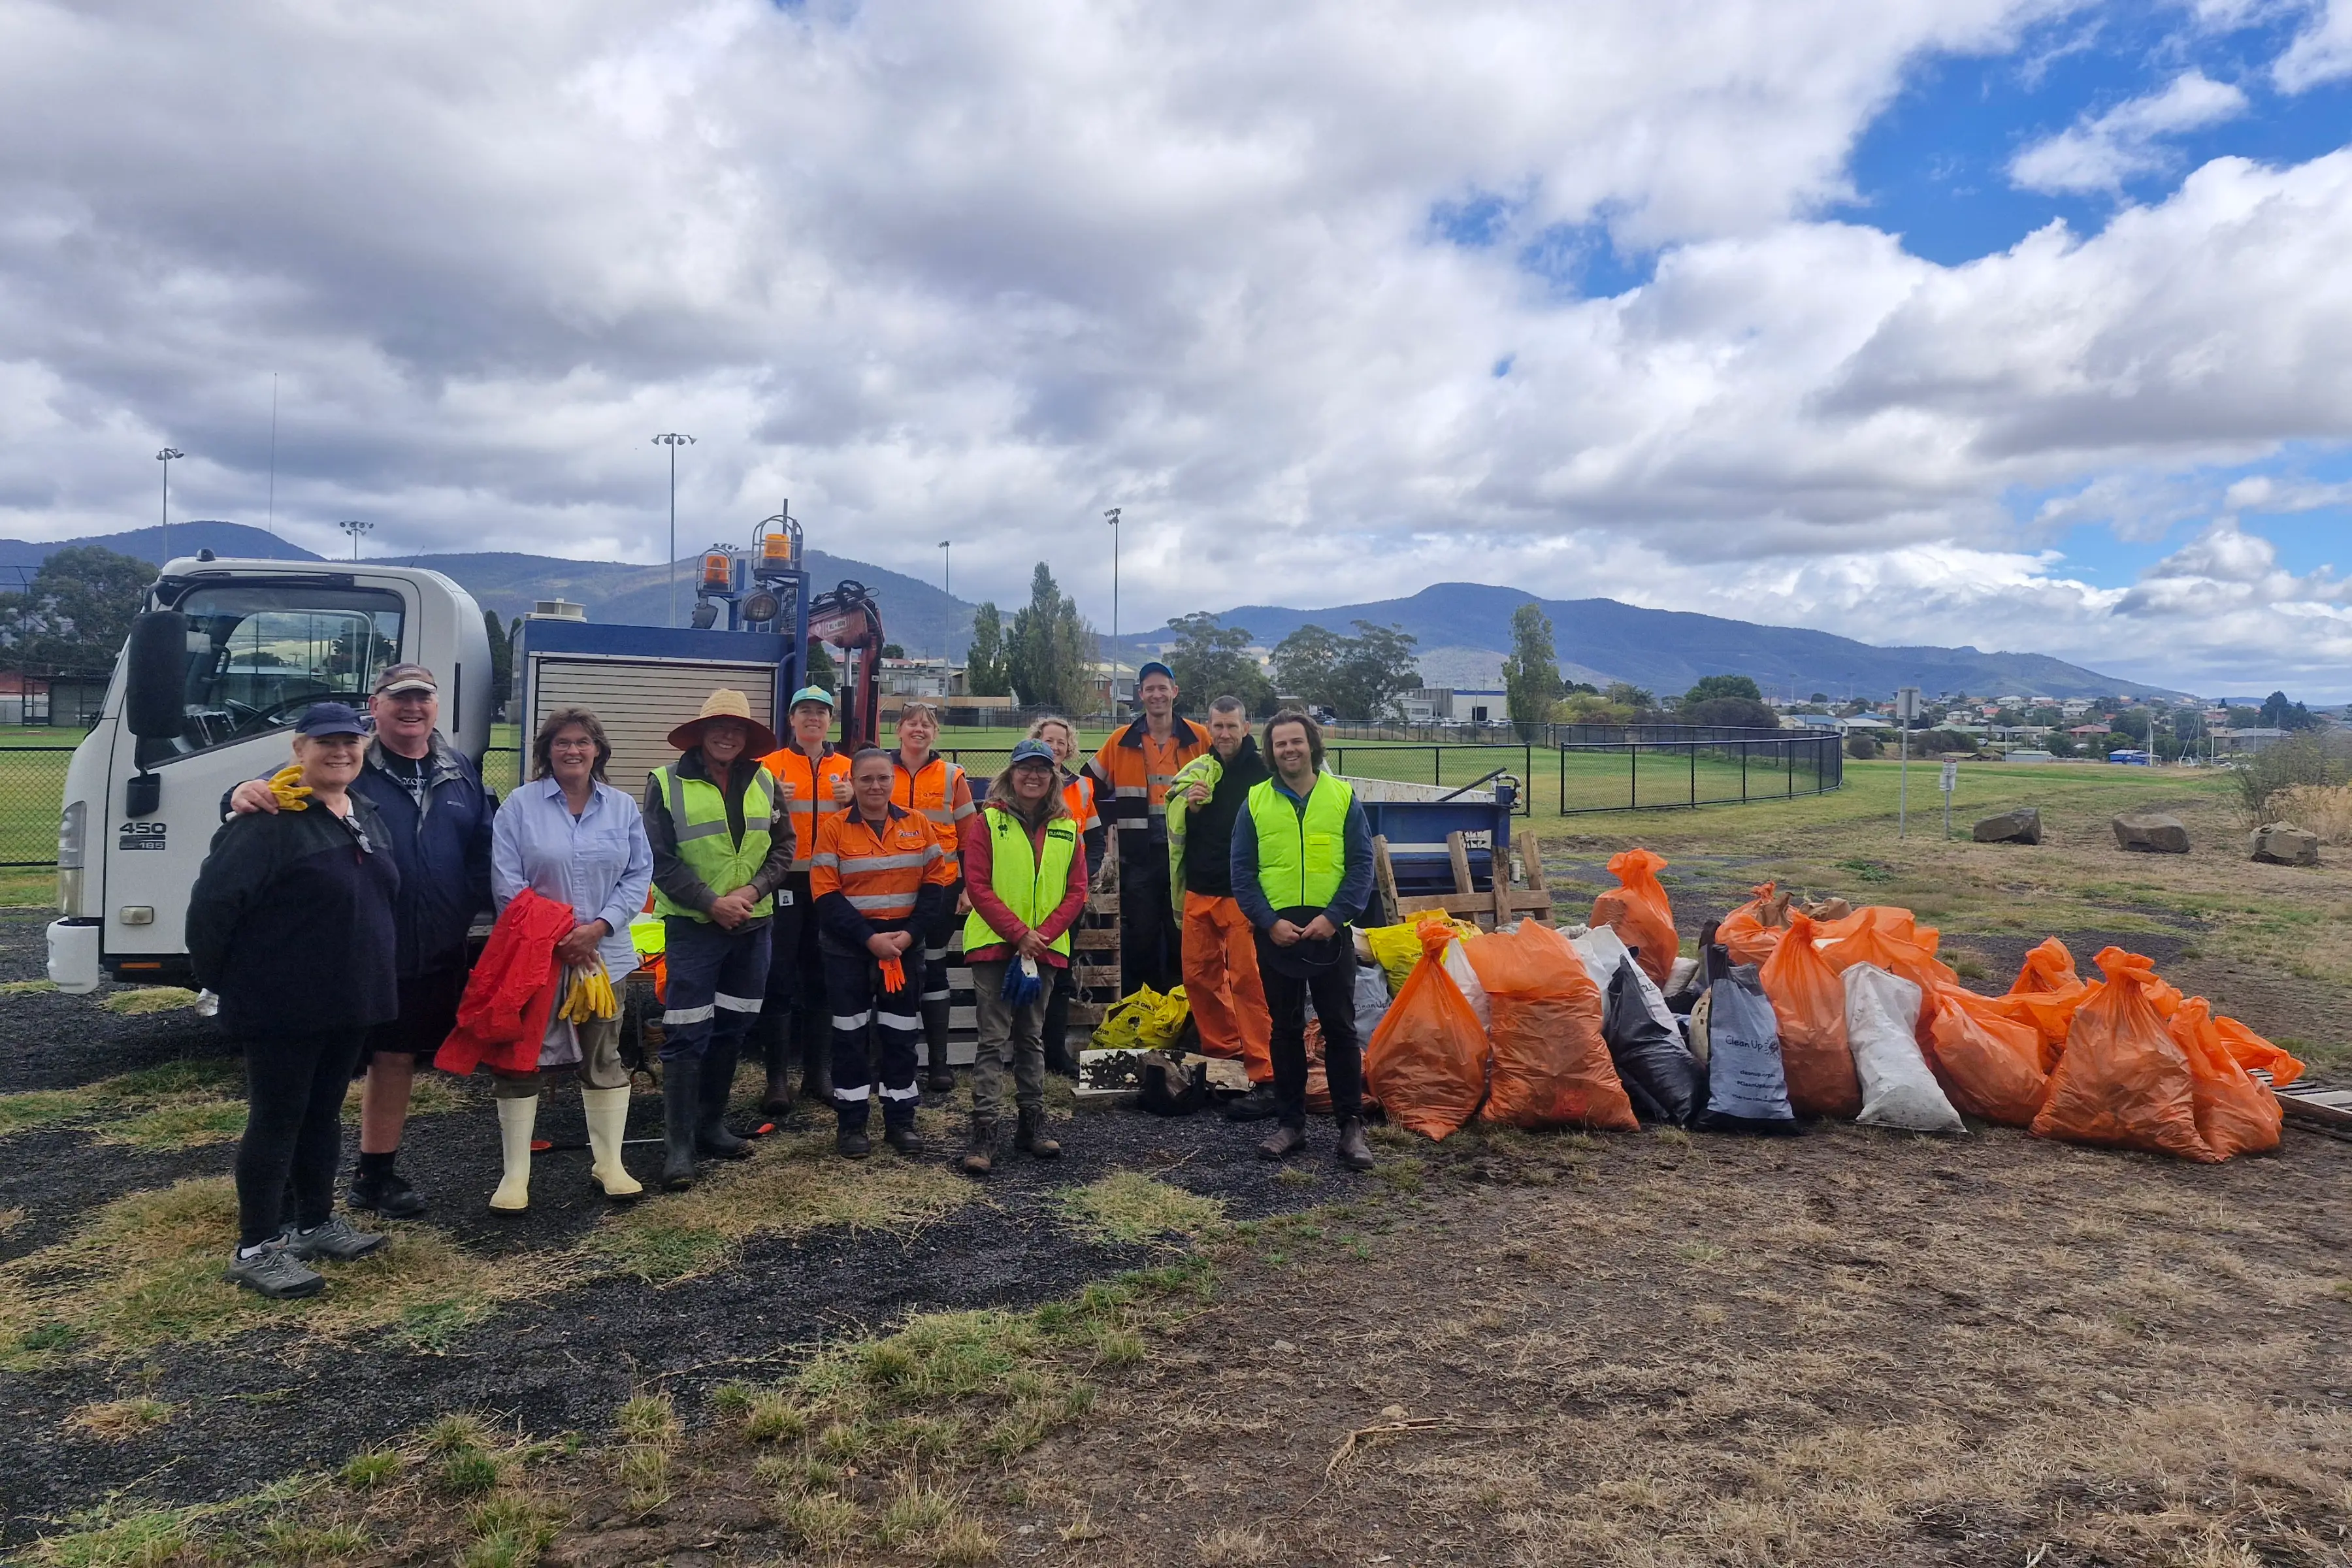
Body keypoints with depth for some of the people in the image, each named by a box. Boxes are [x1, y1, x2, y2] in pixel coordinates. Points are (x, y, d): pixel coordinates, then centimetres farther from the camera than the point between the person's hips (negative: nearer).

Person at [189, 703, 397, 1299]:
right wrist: (218, 977, -9)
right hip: (282, 1005, -8)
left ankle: (316, 1222, 30)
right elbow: (213, 900, -18)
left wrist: (377, 976, 17)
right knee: (276, 1119, 0)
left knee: (323, 1112, 17)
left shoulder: (368, 818, 11)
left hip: (349, 1001, 8)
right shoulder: (271, 819, -16)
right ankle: (256, 1249, 9)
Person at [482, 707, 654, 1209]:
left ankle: (609, 1163, 22)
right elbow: (507, 883, -7)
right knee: (521, 1063, 2)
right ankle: (515, 1174, 12)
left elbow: (639, 876, 1)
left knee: (604, 1062, 10)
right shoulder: (520, 805, -3)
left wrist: (597, 928, -13)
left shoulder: (623, 807, 5)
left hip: (604, 955, 3)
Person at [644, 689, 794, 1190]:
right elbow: (659, 858, -9)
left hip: (751, 925, 5)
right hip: (692, 924, -5)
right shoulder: (667, 783, -6)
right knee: (687, 1035, -5)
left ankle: (712, 1126, 26)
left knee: (732, 1030, 13)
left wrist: (752, 891, -9)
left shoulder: (763, 782, 6)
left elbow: (783, 848, 7)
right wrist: (711, 902, -14)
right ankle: (678, 1145, 2)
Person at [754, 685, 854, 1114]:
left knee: (822, 977, 9)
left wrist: (853, 802, -8)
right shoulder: (769, 766, 2)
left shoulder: (847, 768, 10)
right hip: (785, 882, -3)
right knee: (779, 978, -3)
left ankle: (819, 1070, 19)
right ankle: (777, 1077, 2)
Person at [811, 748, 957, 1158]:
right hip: (848, 948, -2)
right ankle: (851, 1123, 14)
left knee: (901, 1034, 8)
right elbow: (825, 894, -10)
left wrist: (911, 932, -11)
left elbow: (935, 882, 2)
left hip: (904, 945, 2)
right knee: (850, 1034, 4)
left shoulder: (917, 825, 3)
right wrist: (868, 938, -17)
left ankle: (901, 1120, 18)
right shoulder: (834, 829, -5)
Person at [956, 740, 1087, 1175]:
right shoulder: (987, 821, -2)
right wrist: (1019, 934, -15)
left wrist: (1041, 935, -9)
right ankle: (984, 1131, -3)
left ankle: (1032, 1123, 22)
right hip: (994, 945, -3)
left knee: (1032, 1038, 14)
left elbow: (1077, 892, 4)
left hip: (1044, 948, 4)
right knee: (994, 1039, -5)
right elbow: (978, 886, -8)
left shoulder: (1067, 828, 7)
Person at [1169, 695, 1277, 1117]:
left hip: (1244, 893, -6)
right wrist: (1188, 804, -9)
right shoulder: (1196, 770, 11)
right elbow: (1175, 825, 12)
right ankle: (1222, 1055, 28)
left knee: (1246, 980, -9)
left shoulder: (1262, 773, -4)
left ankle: (1264, 1078, -7)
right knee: (1198, 975, 11)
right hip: (1198, 891, 6)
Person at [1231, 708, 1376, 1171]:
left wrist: (1334, 916, -11)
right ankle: (1290, 1123, 19)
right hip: (1276, 934, 1)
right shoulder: (1255, 802, 5)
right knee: (1285, 1032, 10)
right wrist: (1270, 921, -9)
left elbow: (1362, 865, 1)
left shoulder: (1343, 797, 3)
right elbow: (1242, 872, 4)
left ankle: (1351, 1126, 9)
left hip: (1330, 932, -1)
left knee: (1340, 1029, 2)